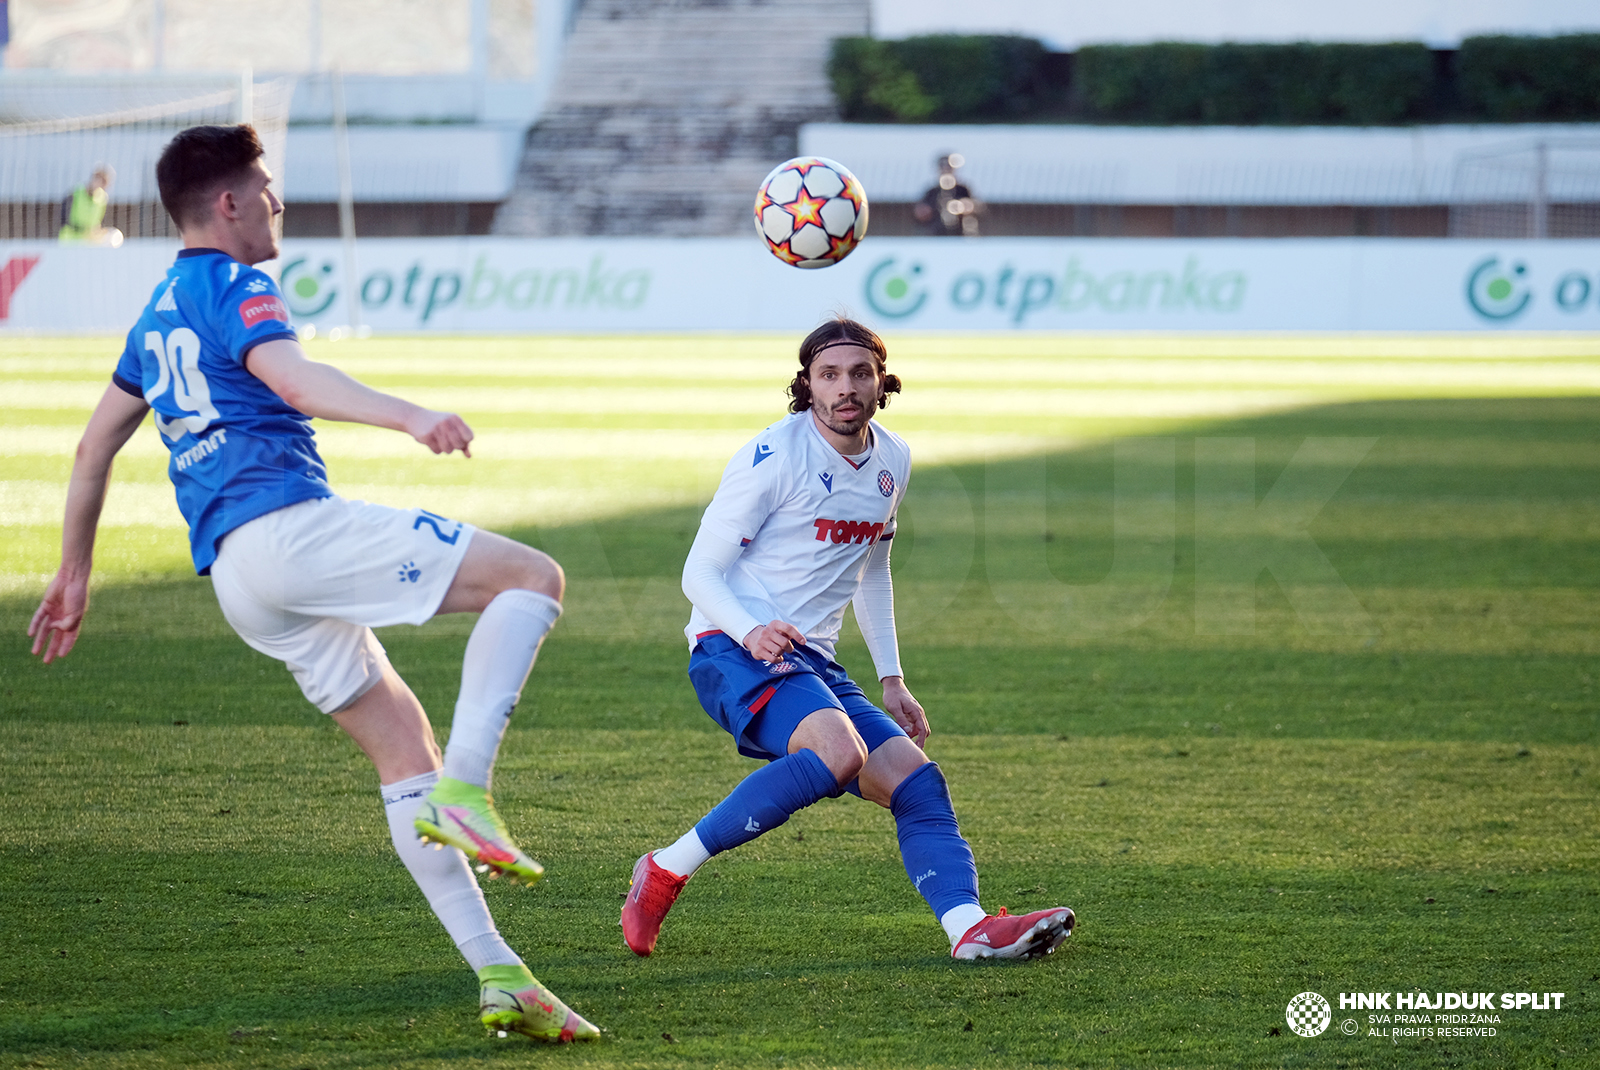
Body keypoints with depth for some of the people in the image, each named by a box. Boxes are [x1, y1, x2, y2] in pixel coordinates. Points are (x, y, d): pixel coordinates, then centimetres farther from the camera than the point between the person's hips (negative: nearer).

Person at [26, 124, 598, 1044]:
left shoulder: (158, 315, 26)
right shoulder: (235, 288, -1)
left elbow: (95, 447, 32)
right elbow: (292, 378, -22)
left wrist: (75, 578, 40)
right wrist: (408, 415, -37)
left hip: (233, 573, 9)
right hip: (290, 522, -9)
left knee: (404, 744, 8)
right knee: (533, 578, -9)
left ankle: (498, 975, 0)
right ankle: (463, 792, -26)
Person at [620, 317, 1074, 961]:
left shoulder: (892, 461, 12)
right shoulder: (772, 457, -10)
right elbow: (700, 572, -8)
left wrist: (891, 680, 20)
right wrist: (752, 631, -27)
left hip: (813, 665, 8)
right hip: (731, 649, -8)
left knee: (916, 780, -9)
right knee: (838, 751, -33)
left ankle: (969, 927, -24)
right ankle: (667, 870, -26)